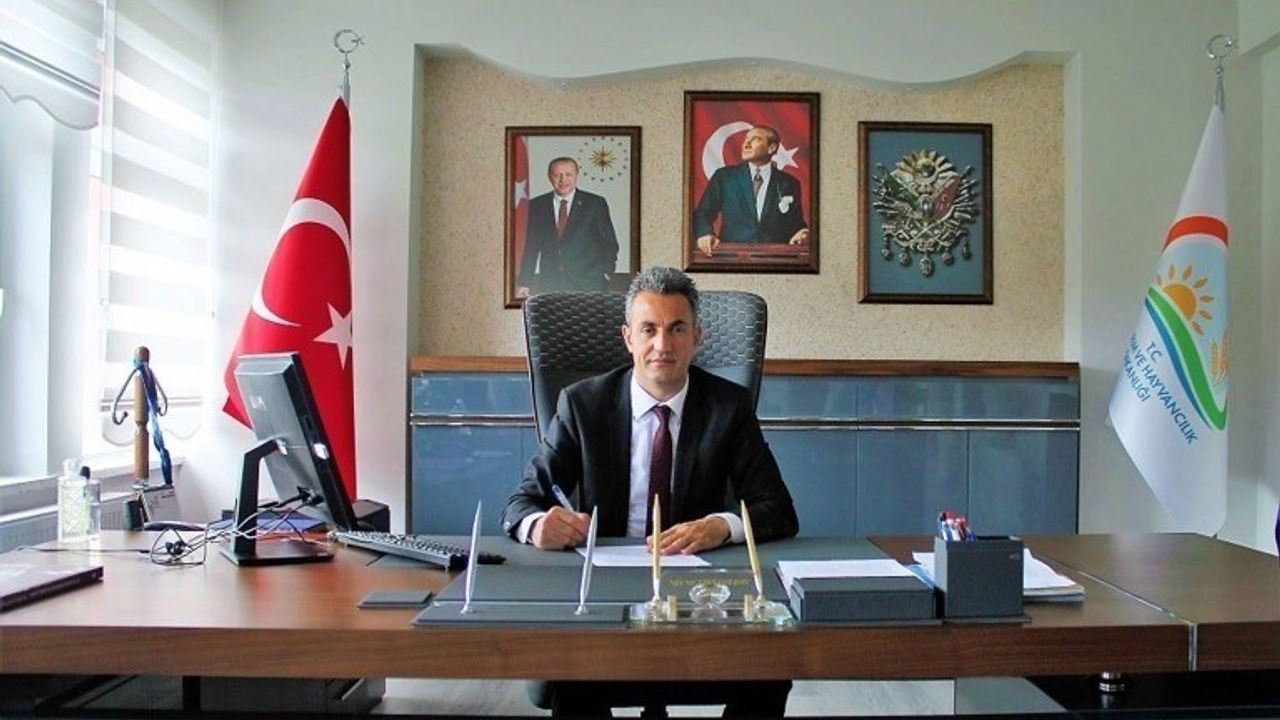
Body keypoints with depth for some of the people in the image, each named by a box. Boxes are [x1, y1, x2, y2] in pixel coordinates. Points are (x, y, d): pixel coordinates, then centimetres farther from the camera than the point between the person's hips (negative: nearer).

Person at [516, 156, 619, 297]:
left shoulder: (595, 203, 3)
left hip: (588, 285, -2)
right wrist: (524, 283, 7)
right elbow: (531, 247, 11)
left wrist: (605, 274, -6)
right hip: (549, 285, 2)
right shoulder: (537, 205, 10)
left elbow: (610, 244, 5)